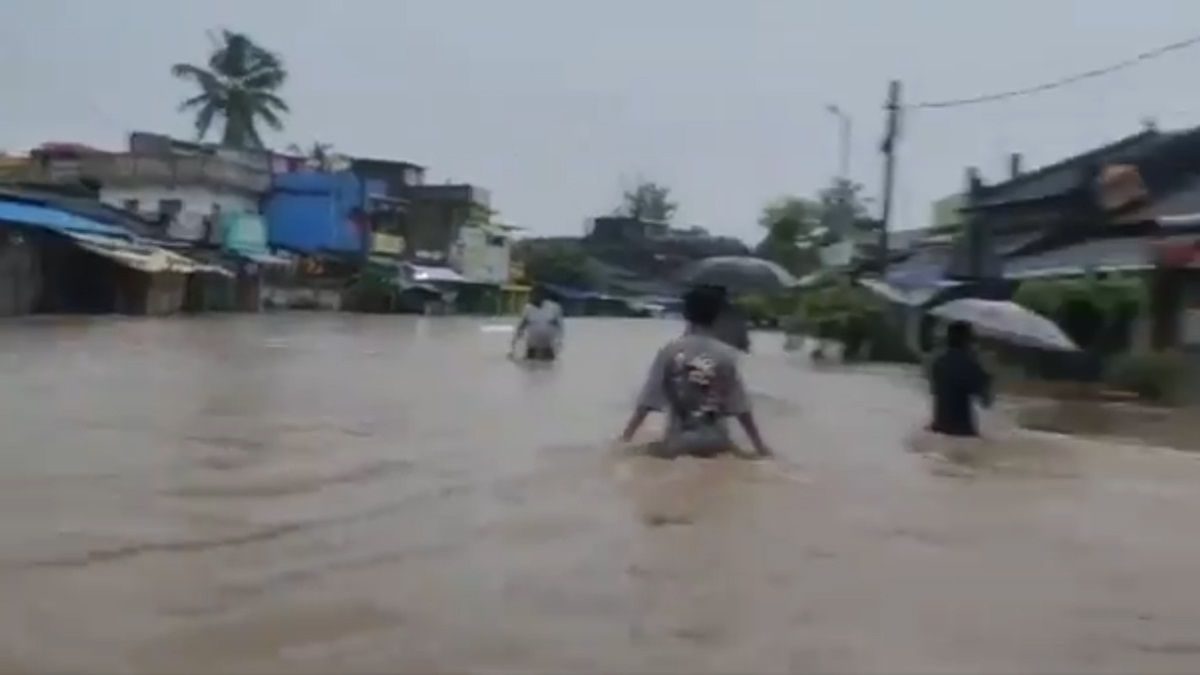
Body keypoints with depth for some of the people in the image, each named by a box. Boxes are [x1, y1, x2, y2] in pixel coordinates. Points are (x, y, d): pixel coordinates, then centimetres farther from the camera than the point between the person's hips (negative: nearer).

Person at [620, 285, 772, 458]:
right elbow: (742, 408, -1)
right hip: (714, 444, 1)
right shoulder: (726, 354, -4)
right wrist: (760, 445, 11)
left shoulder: (669, 351, -6)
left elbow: (646, 403, -5)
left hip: (678, 442, -1)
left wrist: (624, 439, 5)